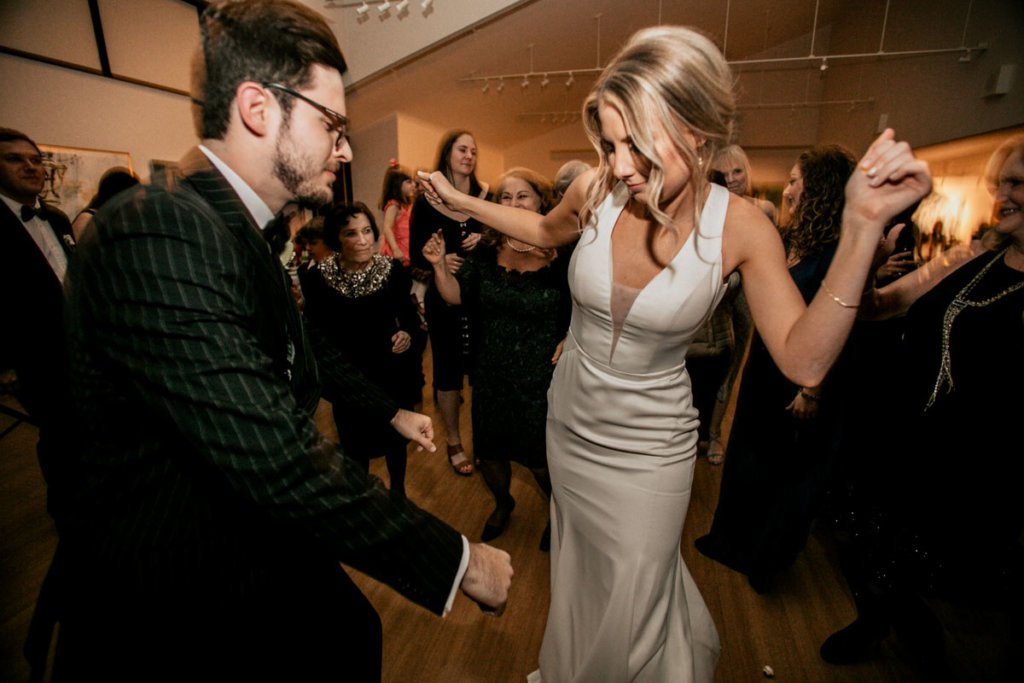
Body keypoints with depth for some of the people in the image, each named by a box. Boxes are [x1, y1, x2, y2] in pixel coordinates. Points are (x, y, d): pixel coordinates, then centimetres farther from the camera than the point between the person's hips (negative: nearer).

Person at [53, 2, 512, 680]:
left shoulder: (242, 234, 3)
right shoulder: (155, 229, -28)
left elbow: (309, 351, 15)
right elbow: (282, 462, -33)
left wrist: (392, 411, 21)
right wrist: (459, 560, -25)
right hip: (179, 608, -8)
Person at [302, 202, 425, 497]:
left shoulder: (393, 269, -11)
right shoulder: (317, 277, -13)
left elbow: (409, 315, -2)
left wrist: (408, 335, -20)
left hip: (392, 372, 1)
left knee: (396, 437, 20)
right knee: (355, 445, 16)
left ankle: (398, 489, 49)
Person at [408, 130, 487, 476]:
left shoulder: (485, 197, 4)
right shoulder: (427, 201, -1)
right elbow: (416, 254, -4)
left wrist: (484, 241, -15)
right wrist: (439, 261, -24)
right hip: (443, 296, -1)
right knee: (448, 369, 6)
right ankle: (454, 443, 25)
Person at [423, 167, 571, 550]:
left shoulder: (561, 254, -12)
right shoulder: (488, 251, -1)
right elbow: (456, 295, 1)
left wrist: (569, 340, -21)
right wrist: (439, 265, -15)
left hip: (541, 378, -3)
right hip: (491, 376, 4)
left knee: (540, 458, 10)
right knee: (487, 452, 17)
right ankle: (502, 502, 51)